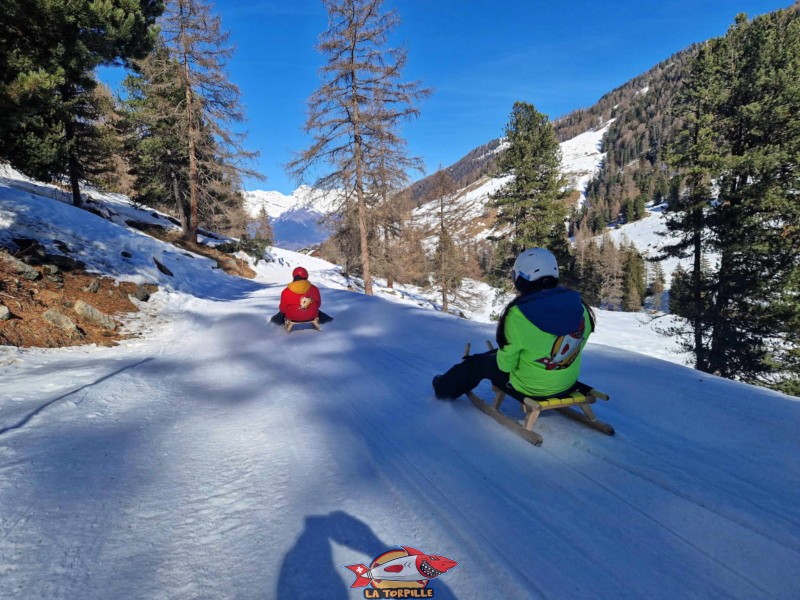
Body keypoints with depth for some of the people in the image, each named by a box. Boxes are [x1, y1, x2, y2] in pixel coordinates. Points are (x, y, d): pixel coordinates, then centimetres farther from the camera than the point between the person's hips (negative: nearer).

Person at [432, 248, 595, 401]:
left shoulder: (518, 315, -29)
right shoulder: (579, 307, -12)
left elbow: (505, 364, -17)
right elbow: (576, 346, 4)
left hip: (528, 388, -6)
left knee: (478, 362, 19)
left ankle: (444, 388, 46)